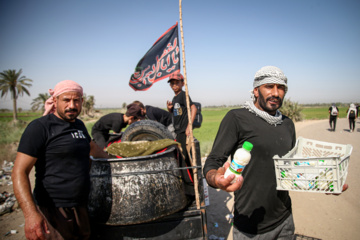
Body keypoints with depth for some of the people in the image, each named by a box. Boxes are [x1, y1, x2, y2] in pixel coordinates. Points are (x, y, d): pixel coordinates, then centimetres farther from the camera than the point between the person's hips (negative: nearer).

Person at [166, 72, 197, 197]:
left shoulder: (183, 95, -9)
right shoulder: (174, 98, 18)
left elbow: (193, 108, -22)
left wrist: (189, 126, -28)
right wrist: (170, 109, 4)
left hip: (184, 132, -10)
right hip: (178, 132, 10)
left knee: (183, 159, -9)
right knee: (178, 158, 15)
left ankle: (191, 188, 1)